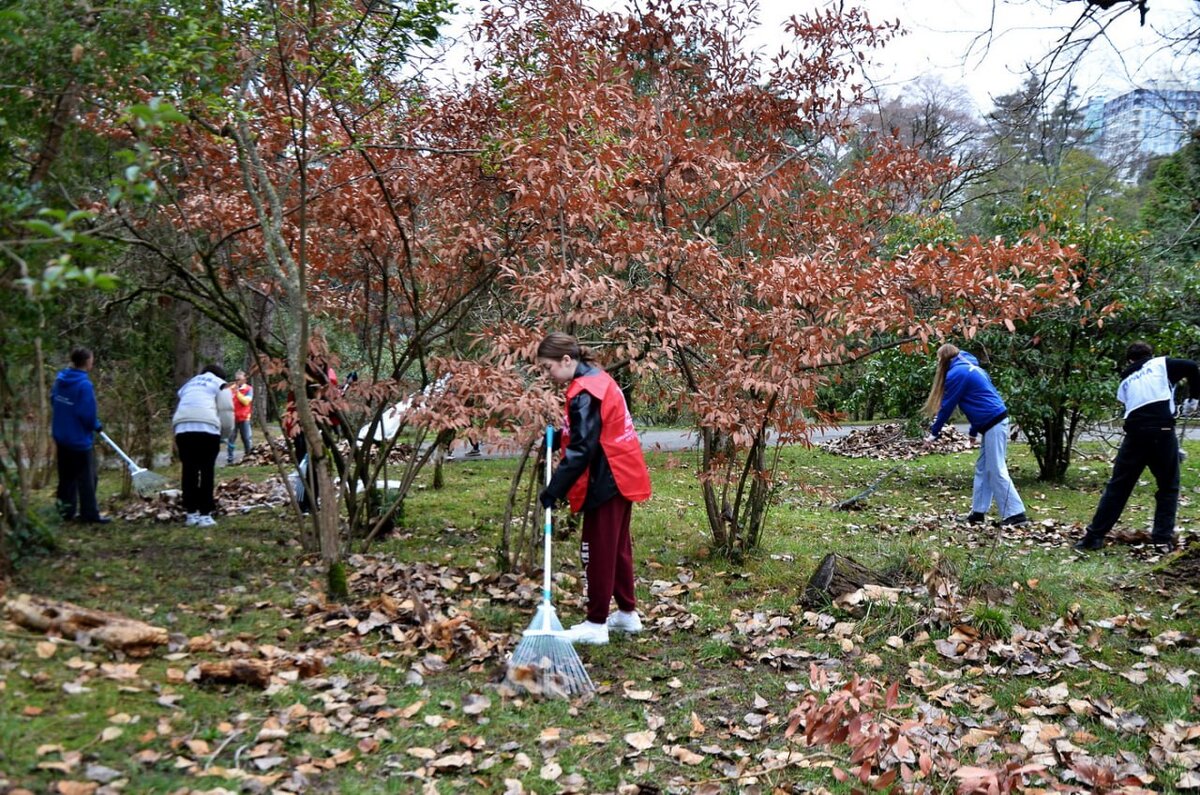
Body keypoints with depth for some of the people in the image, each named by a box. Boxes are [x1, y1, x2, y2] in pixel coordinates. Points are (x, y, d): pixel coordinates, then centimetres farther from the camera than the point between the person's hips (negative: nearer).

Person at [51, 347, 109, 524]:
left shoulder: (60, 379, 0)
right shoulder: (84, 385, -23)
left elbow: (54, 401, 12)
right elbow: (88, 414, -23)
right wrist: (96, 425, -4)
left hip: (61, 436, 8)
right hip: (80, 439, -8)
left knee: (66, 477, 17)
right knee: (86, 478, 2)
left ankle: (66, 511, 24)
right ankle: (90, 514, 7)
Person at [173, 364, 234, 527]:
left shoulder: (188, 385, 34)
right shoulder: (220, 384, 19)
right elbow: (226, 412, 8)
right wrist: (225, 433, 22)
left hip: (182, 428, 4)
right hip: (207, 428, -4)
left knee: (189, 471, 10)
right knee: (206, 471, 0)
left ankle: (191, 513, 14)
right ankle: (205, 514, -1)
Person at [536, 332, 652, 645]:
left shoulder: (583, 392, -19)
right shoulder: (597, 378, 10)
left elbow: (581, 450, -24)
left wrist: (553, 490, -23)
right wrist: (558, 436, 7)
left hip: (607, 481, -10)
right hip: (624, 476, 10)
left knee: (598, 552, -1)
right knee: (618, 546, 18)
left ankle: (596, 624, 7)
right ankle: (628, 612, 28)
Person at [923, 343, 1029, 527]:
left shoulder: (956, 373, -8)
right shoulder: (970, 367, 20)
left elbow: (947, 407, -4)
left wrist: (934, 433, 5)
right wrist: (973, 430, 27)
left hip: (993, 424, -10)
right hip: (995, 421, 10)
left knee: (997, 471, -7)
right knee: (983, 469, 12)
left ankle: (1016, 514, -8)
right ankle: (978, 512, 15)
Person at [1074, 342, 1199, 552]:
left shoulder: (1126, 380, 24)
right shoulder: (1161, 364, 12)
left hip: (1135, 434, 3)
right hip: (1162, 431, -3)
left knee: (1118, 487, 8)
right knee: (1168, 487, 12)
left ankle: (1094, 536, 6)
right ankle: (1163, 538, 6)